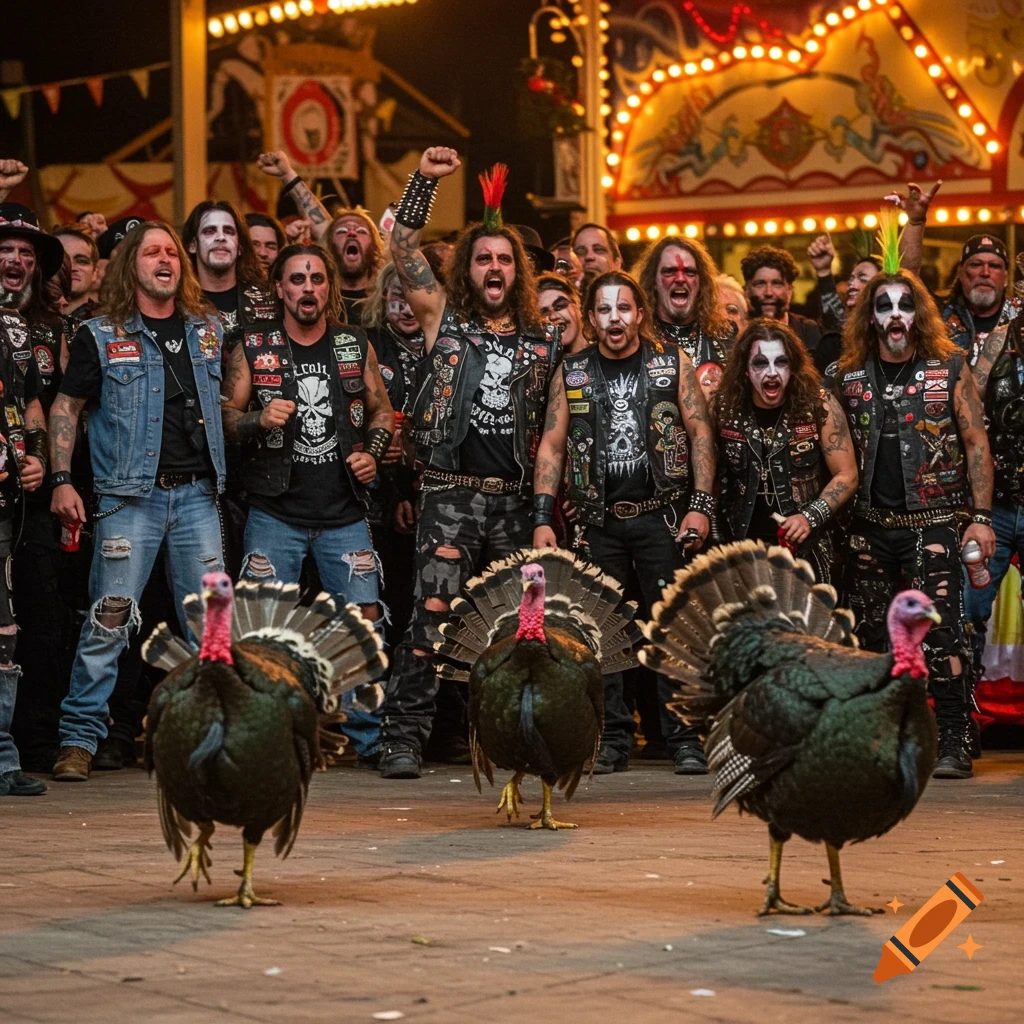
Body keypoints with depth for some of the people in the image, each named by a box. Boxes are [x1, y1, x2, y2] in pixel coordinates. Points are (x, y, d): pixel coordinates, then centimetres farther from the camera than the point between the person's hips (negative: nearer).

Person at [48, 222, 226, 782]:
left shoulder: (207, 332, 14)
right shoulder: (102, 337, 4)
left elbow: (229, 402, 25)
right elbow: (65, 408, 3)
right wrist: (61, 480, -6)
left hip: (197, 494, 4)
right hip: (130, 497, -4)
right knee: (108, 620, -8)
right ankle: (78, 739, -2)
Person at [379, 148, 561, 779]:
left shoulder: (545, 342, 12)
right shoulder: (446, 322, 7)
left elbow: (555, 430, 16)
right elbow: (403, 248, 2)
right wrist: (425, 180, -5)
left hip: (513, 499, 3)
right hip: (451, 494, -3)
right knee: (431, 618, -12)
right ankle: (404, 741, -12)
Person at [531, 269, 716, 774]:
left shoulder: (672, 363, 4)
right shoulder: (572, 374, 8)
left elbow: (700, 433, 3)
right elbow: (551, 447, 9)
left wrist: (701, 505, -6)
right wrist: (542, 519, 1)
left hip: (663, 518, -2)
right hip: (598, 521, 2)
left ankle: (685, 740, 1)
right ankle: (612, 741, 11)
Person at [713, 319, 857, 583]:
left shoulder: (820, 406, -10)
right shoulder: (725, 408, -5)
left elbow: (846, 476, -6)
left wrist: (811, 517, -18)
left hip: (807, 548, -1)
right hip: (743, 546, 1)